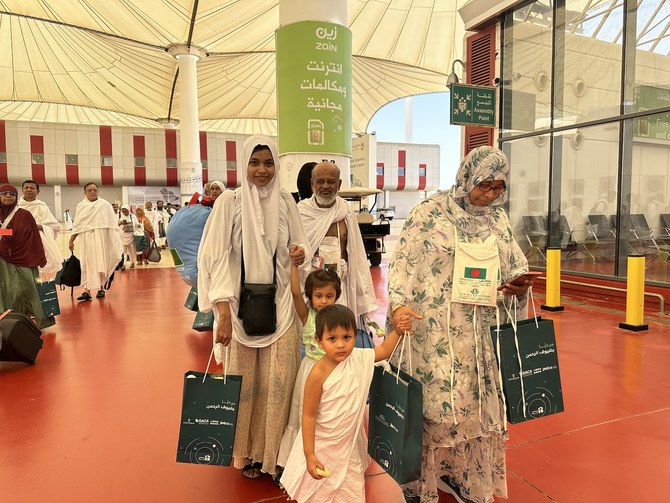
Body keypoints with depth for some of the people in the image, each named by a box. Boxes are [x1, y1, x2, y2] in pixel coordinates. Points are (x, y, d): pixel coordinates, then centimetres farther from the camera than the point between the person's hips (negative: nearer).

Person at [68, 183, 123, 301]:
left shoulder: (105, 205, 0)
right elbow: (77, 225, 14)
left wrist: (115, 242, -7)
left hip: (101, 238, -2)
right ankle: (86, 290, -4)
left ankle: (101, 287, 15)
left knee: (101, 262, 2)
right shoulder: (80, 206, 9)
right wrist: (71, 241, 14)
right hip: (86, 239, 2)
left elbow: (112, 224, -2)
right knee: (87, 264, -2)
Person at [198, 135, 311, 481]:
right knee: (245, 380, 9)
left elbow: (298, 246, 11)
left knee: (278, 379, 5)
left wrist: (300, 255, -14)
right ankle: (246, 451, 31)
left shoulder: (285, 200, 3)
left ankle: (271, 451, 26)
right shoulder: (230, 201, -6)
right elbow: (218, 257, -10)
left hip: (279, 304, 2)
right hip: (243, 305, -2)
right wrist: (223, 311, -18)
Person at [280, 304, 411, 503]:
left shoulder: (359, 358, -11)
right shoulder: (318, 374, -26)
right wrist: (309, 455, -20)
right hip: (322, 446, -5)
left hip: (350, 445, 5)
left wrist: (398, 330, -8)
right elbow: (308, 415, -20)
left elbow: (384, 350, 6)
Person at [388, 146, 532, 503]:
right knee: (435, 402, -1)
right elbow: (403, 262, -8)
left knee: (477, 403, 14)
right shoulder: (430, 213, -6)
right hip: (435, 330, -5)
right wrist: (398, 304, -22)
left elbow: (516, 266, 18)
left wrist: (520, 285, -5)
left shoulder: (498, 219, 10)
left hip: (479, 332, 6)